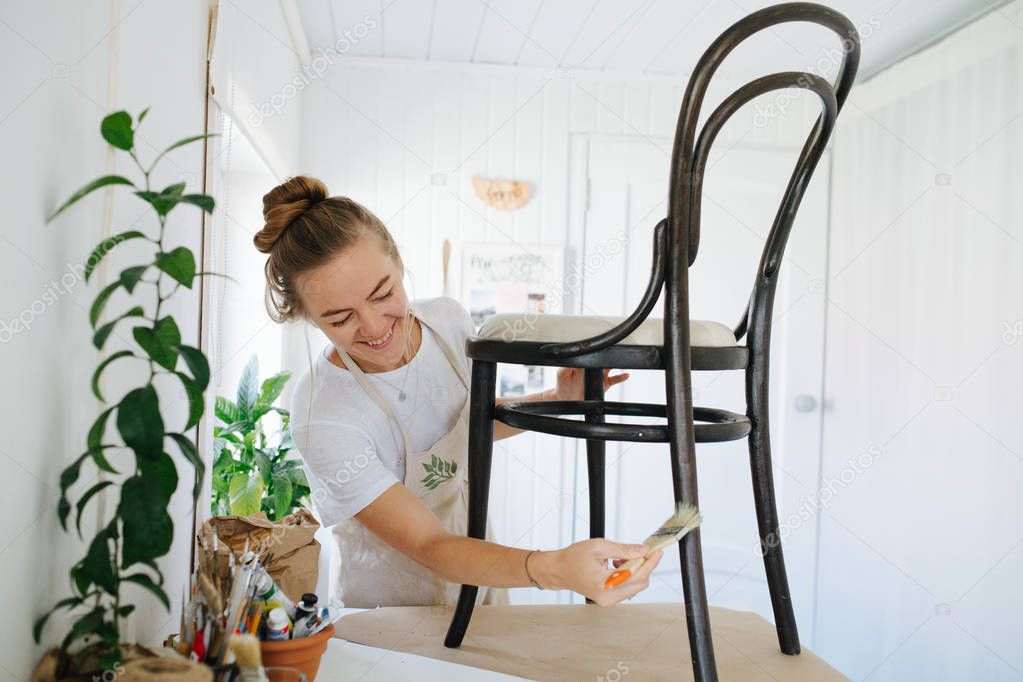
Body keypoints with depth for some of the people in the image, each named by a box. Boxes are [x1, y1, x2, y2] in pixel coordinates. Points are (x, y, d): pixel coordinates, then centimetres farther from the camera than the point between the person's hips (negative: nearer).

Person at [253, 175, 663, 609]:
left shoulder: (448, 319, -11)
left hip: (481, 574, 5)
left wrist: (557, 401, -5)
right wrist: (551, 569, -44)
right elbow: (430, 546, -29)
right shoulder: (323, 421, -29)